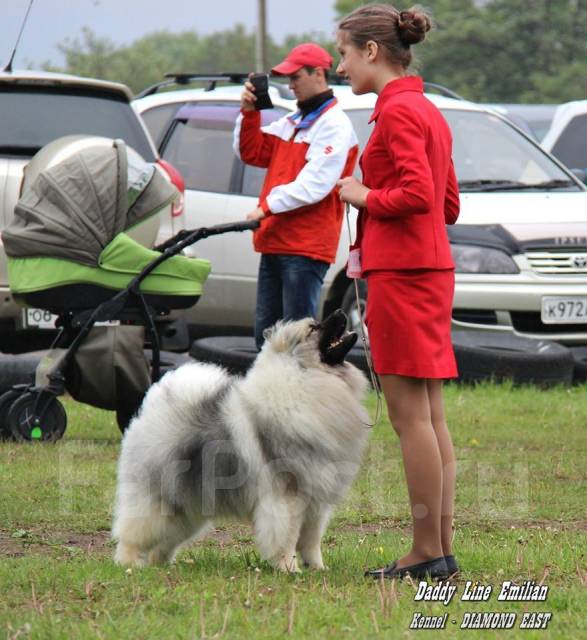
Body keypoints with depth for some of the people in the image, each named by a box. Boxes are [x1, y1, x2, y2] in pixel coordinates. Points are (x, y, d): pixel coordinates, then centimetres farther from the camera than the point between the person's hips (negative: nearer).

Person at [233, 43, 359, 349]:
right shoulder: (292, 122, 20)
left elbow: (315, 185, -19)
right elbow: (252, 153, 18)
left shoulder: (334, 125, -9)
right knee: (265, 334, 11)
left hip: (306, 248, -9)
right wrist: (249, 113, 4)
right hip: (275, 243, 9)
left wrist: (268, 206, -19)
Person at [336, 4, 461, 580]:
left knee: (410, 417, -7)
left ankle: (426, 553, -5)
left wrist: (366, 196, -8)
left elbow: (419, 195, -23)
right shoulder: (428, 111, 17)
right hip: (431, 268, 10)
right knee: (430, 418, 10)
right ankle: (442, 549, 11)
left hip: (401, 273, -10)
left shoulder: (397, 111, -13)